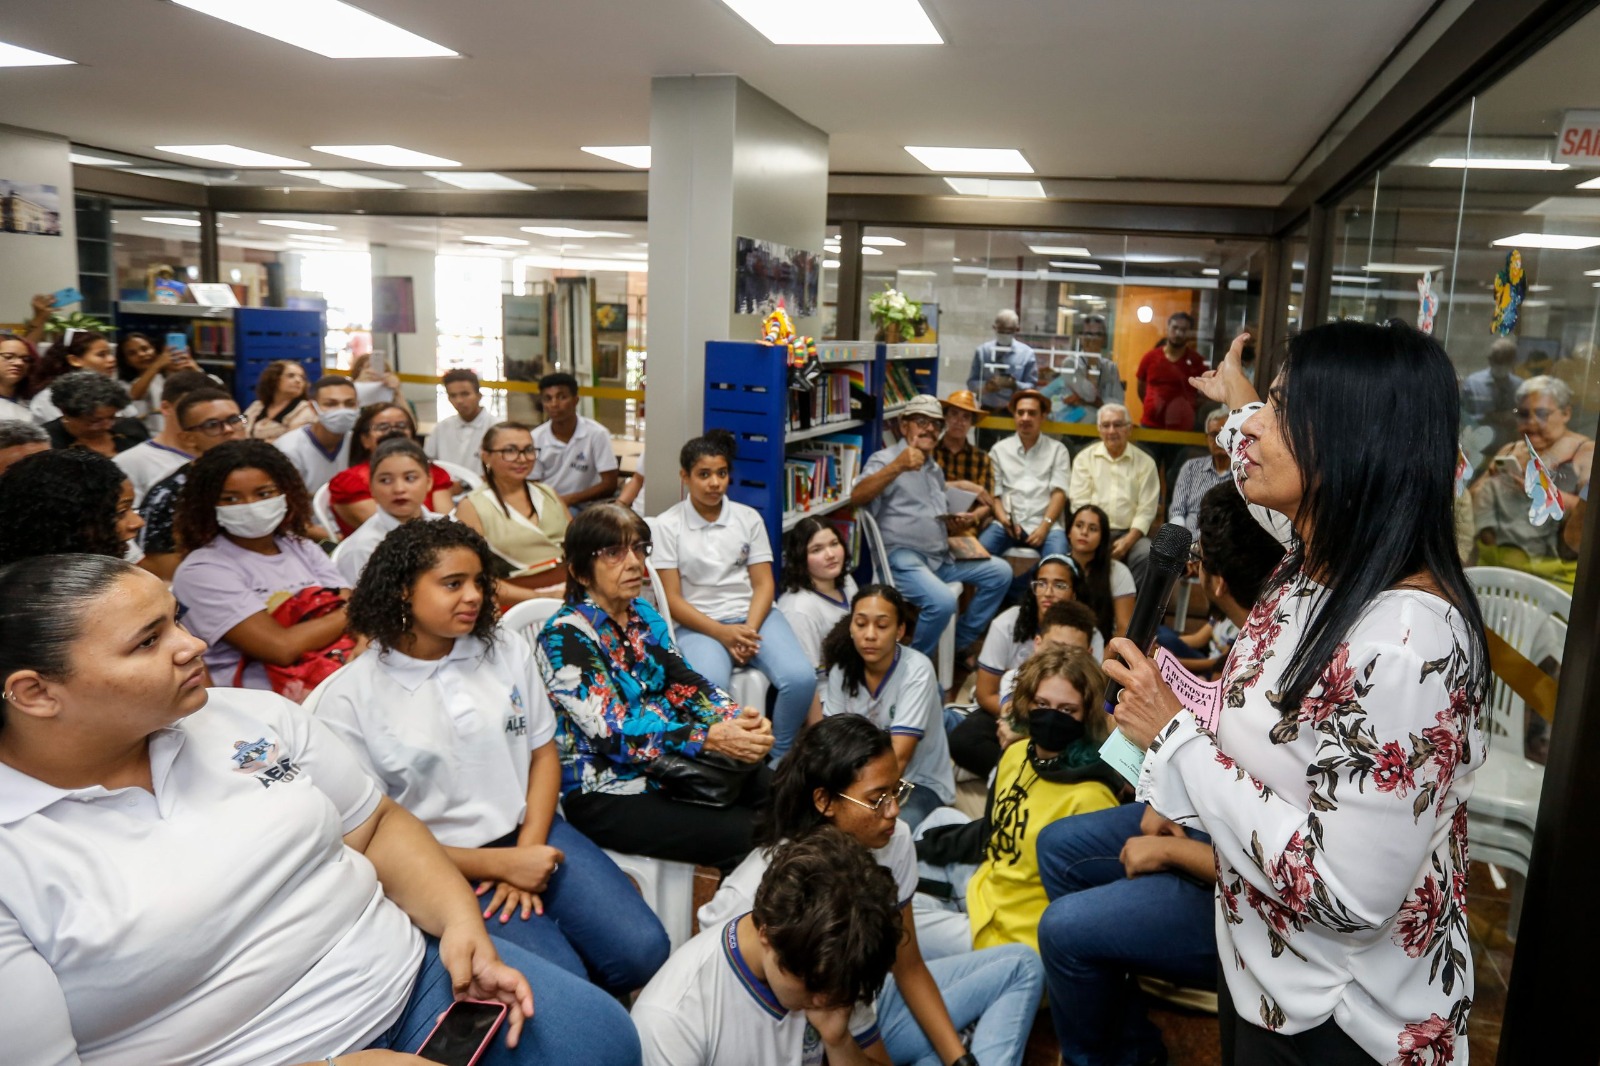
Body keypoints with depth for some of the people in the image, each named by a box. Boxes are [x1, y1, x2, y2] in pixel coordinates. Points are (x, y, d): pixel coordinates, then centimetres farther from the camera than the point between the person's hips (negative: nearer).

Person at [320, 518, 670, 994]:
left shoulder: (507, 649, 3)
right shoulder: (349, 697, -9)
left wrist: (528, 849, -8)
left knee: (644, 950, -14)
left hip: (531, 832, 4)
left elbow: (543, 753, 9)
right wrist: (500, 864, -14)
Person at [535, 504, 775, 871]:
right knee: (745, 835, -18)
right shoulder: (565, 637, -17)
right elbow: (615, 731, -24)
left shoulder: (644, 614, 6)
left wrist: (738, 719, -19)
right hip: (604, 793, -7)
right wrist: (712, 738, -32)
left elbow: (684, 683, 2)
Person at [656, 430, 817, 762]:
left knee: (801, 678, -24)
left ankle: (779, 759, -1)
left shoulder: (748, 518, 10)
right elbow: (672, 599, -2)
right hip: (698, 624, -3)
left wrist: (749, 630, -14)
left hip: (753, 615, 3)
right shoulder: (667, 525, 1)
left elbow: (764, 584, 6)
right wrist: (722, 633, -15)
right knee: (709, 690, -35)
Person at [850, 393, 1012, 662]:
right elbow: (857, 496, -23)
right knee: (943, 601, -32)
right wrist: (898, 466, -37)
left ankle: (960, 643, 11)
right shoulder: (886, 458, -3)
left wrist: (957, 524, 6)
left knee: (1000, 572, 3)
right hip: (901, 556, -9)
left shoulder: (935, 469, 24)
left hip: (940, 556, 9)